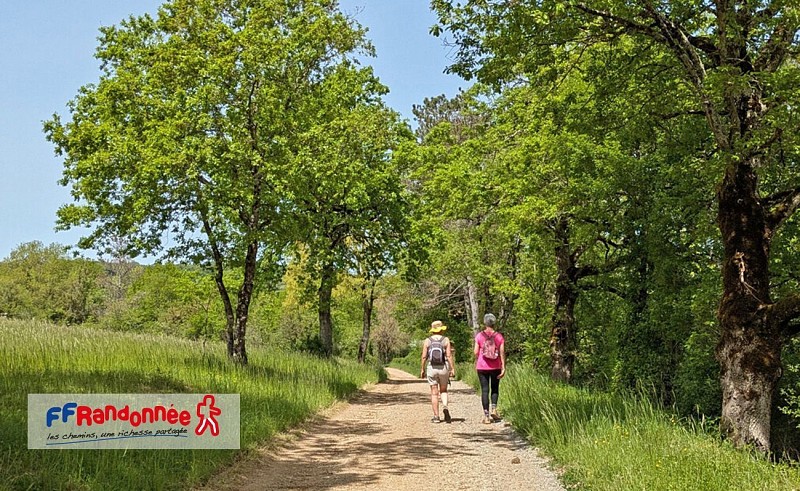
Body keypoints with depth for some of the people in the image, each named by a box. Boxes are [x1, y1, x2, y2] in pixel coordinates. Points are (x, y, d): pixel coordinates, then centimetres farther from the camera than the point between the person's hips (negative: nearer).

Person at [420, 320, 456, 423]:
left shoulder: (427, 341, 0)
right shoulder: (446, 340, -2)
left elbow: (424, 357, -2)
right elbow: (449, 356, -7)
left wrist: (422, 369, 6)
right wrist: (453, 369, -5)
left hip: (431, 368, 0)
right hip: (443, 368, 0)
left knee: (434, 393, 6)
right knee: (443, 390, 16)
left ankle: (436, 416, 5)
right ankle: (445, 407, -11)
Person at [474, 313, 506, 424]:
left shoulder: (479, 336, -5)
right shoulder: (499, 336, -2)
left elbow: (476, 352, -6)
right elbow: (502, 353, -4)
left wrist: (476, 362, 13)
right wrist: (503, 368, -2)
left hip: (482, 367, -1)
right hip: (496, 367, 1)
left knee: (485, 390, 3)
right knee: (495, 389, 18)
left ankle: (486, 416, 2)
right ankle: (493, 409, 1)